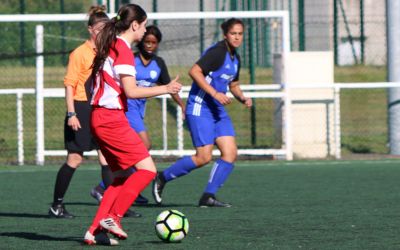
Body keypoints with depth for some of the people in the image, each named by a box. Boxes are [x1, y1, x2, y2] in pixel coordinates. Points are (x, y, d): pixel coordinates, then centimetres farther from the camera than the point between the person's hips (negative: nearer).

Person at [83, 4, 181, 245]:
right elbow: (131, 91, -19)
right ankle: (112, 218, -11)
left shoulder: (110, 46, 16)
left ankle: (95, 230, 6)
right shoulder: (123, 49, -13)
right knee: (147, 169, -10)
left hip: (100, 117, 10)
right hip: (113, 119, -10)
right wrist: (165, 89, -13)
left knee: (122, 177, 13)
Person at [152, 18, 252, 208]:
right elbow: (194, 71, -23)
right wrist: (214, 93, -25)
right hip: (200, 108, -9)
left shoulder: (235, 57, 13)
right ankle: (162, 178, 6)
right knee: (204, 157, -12)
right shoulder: (217, 52, -15)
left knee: (231, 153, -3)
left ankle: (208, 197, 1)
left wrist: (242, 98, 6)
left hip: (217, 110, 9)